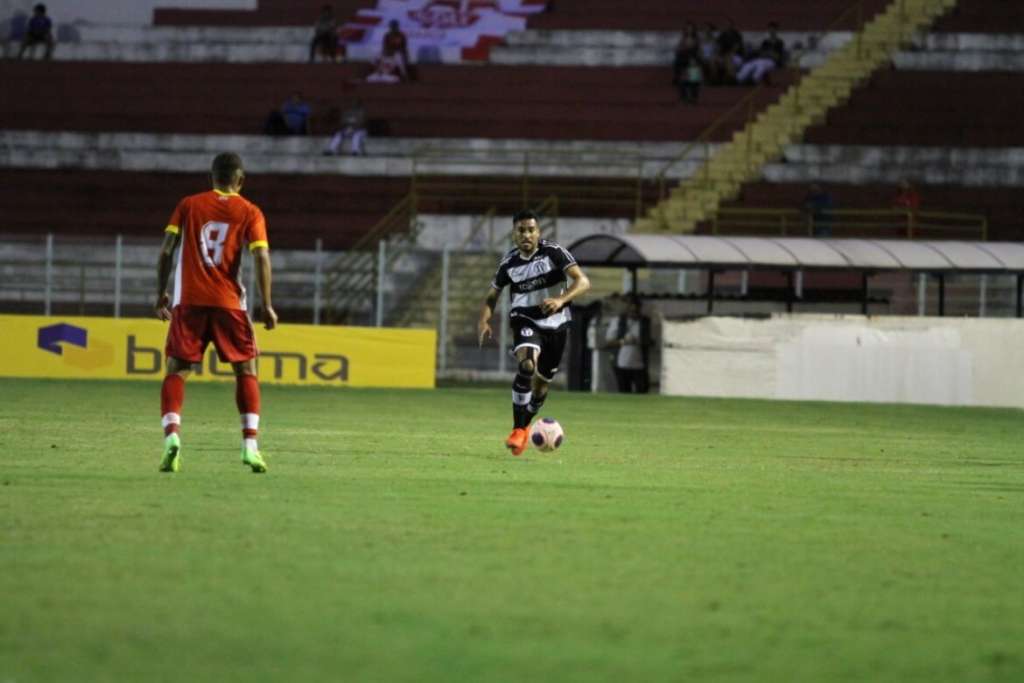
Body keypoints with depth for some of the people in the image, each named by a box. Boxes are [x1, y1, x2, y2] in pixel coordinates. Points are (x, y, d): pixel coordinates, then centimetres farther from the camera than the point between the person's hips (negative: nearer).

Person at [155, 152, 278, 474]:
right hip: (229, 302, -1)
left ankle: (171, 435, -17)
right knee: (246, 370, 11)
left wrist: (161, 293, 11)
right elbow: (262, 258, -6)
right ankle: (250, 445, -1)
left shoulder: (188, 205, 9)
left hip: (188, 301, 1)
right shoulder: (250, 212, 5)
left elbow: (166, 250, 2)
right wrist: (267, 306, -3)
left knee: (176, 370, 6)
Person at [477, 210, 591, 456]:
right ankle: (518, 430, -27)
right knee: (527, 364, -30)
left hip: (555, 324, 1)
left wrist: (561, 299, -41)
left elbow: (583, 281, -22)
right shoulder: (509, 263, -3)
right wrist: (483, 320, -11)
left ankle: (524, 427, 40)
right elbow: (492, 296, 10)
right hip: (525, 321, -1)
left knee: (542, 383, 12)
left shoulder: (553, 252, -13)